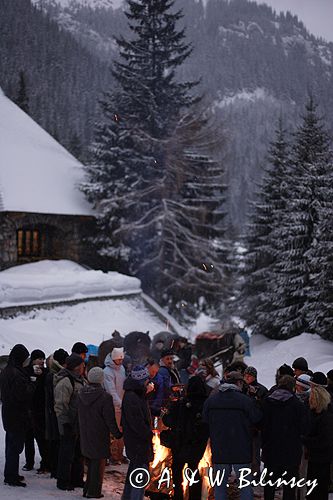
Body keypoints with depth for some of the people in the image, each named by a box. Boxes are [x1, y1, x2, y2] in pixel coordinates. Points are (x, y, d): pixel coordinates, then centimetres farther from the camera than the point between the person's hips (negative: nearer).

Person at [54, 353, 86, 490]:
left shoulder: (79, 380, 13)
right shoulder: (64, 382, -18)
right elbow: (61, 405, -20)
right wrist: (65, 423, -21)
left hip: (79, 424, 10)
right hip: (69, 425, -10)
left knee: (78, 453, 17)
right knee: (67, 453, -2)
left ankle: (77, 479, 27)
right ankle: (63, 481, 8)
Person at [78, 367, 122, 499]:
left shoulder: (81, 393, -2)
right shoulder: (105, 397, -20)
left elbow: (80, 415, 9)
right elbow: (110, 419, -15)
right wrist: (117, 433, -2)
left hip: (85, 435, 6)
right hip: (99, 436, -6)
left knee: (91, 462, 19)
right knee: (98, 463, 6)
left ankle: (87, 489, 25)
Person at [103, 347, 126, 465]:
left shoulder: (122, 368, 9)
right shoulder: (107, 371, -16)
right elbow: (111, 391, -22)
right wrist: (120, 404, -27)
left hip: (122, 405, 7)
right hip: (113, 406, -7)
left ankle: (120, 454, 21)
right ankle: (113, 456, 5)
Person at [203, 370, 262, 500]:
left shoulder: (210, 400, 3)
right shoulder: (246, 400, -12)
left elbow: (205, 423, 10)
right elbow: (257, 421, -4)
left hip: (218, 450, 4)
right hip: (241, 450, -3)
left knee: (220, 486, 12)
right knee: (246, 485, 6)